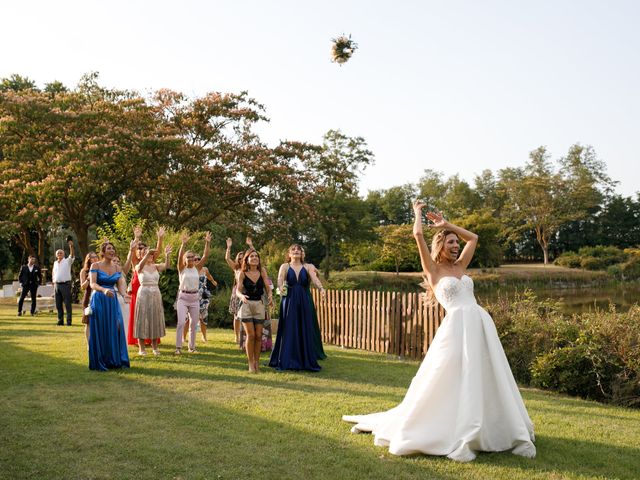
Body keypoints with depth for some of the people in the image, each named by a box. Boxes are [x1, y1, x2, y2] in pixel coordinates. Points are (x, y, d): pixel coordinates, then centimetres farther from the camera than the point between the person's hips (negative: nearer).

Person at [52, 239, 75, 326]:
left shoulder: (67, 261, 0)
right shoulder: (55, 263, 16)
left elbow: (72, 255, -18)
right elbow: (53, 273, 24)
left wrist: (71, 247, -35)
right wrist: (53, 282, 12)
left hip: (65, 284, -5)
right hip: (57, 285, 6)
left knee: (67, 304, -6)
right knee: (58, 304, 8)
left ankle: (69, 321, -5)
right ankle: (60, 320, 15)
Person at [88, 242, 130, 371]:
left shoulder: (117, 268, 9)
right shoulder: (95, 266, -3)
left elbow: (120, 284, 0)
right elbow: (92, 284, -15)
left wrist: (124, 294, -22)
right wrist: (104, 290, -35)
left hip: (112, 302, 4)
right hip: (99, 301, -4)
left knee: (115, 330, 1)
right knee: (100, 332, 0)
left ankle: (115, 360, 10)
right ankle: (99, 362, 10)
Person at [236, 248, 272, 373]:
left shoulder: (262, 271, 2)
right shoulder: (243, 273, -2)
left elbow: (268, 288, 2)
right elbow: (238, 290, -6)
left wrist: (270, 296, -19)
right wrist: (241, 296, -28)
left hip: (259, 305, 2)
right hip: (246, 305, -2)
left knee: (258, 335, 3)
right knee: (251, 335, -6)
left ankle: (257, 361, 16)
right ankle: (251, 363, 4)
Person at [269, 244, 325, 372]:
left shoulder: (308, 267, 9)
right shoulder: (285, 266, 6)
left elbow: (314, 279, -9)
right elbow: (280, 278, -13)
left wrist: (321, 288, -30)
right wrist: (280, 287, -36)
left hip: (305, 302, 1)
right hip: (289, 302, -1)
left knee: (305, 331, 1)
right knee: (288, 331, -3)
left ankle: (306, 361, 6)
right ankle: (286, 361, 1)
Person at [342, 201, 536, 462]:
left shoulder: (460, 266, 20)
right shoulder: (433, 269, 4)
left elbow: (473, 238, 31)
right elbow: (417, 234, -3)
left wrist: (446, 224, 28)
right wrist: (418, 212, 14)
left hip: (482, 323, 6)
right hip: (458, 326, -6)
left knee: (487, 380, 9)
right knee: (455, 383, -4)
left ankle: (508, 432, 15)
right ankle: (458, 437, 4)